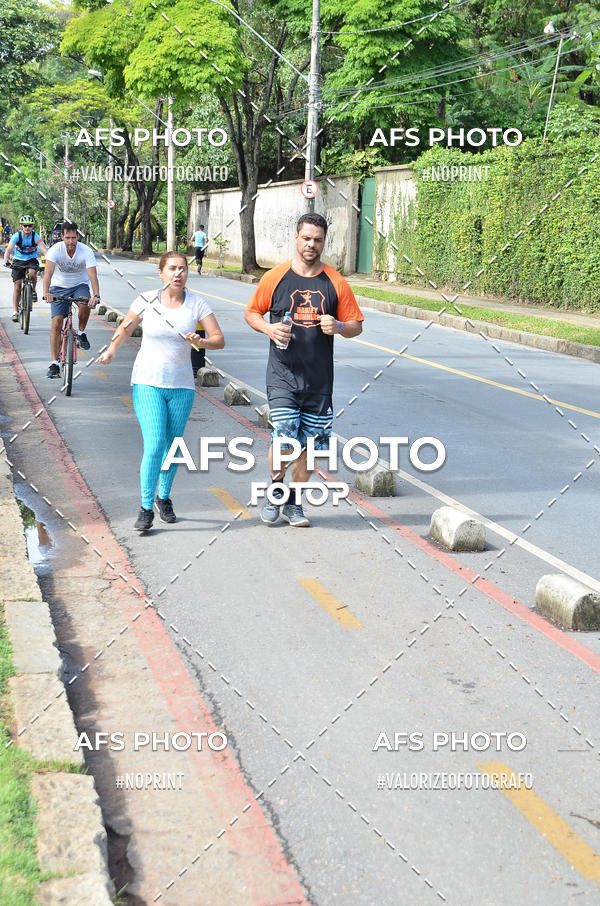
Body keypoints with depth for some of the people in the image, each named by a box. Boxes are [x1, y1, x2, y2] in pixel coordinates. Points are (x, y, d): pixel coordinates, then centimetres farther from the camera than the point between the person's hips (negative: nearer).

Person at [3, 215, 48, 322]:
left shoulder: (36, 237, -17)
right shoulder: (17, 236, -17)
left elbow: (44, 249, -27)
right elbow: (9, 249, -27)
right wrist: (6, 261, -44)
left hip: (32, 260, 0)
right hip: (18, 261, 0)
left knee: (32, 273, -34)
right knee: (17, 286, -7)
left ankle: (33, 291, -3)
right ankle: (15, 311, -1)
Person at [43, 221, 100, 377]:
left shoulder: (86, 251, -20)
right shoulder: (55, 250, -20)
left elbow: (93, 275, -29)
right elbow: (48, 272, -33)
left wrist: (96, 295, -47)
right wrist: (46, 292, -51)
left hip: (80, 285, 0)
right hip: (59, 287, 0)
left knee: (84, 305, -35)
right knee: (56, 323, -12)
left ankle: (81, 332, -5)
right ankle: (54, 363, -7)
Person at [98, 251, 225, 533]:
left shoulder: (197, 304, -1)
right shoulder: (146, 301, -2)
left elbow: (219, 339, -2)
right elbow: (125, 328, 14)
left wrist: (201, 341, -22)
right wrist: (112, 350, -2)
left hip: (181, 385, 2)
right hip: (147, 383, -2)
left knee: (173, 447, 10)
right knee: (154, 445, -14)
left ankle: (164, 498, 33)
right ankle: (146, 508, -4)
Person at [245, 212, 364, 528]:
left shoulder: (335, 282, 4)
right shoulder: (275, 277, 1)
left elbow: (356, 325, 9)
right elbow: (251, 312, 11)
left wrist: (338, 327, -14)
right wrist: (269, 328, -10)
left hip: (319, 380, 2)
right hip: (283, 375, -2)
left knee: (310, 444, 7)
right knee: (284, 440, -13)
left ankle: (294, 504, 24)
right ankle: (276, 489, 16)